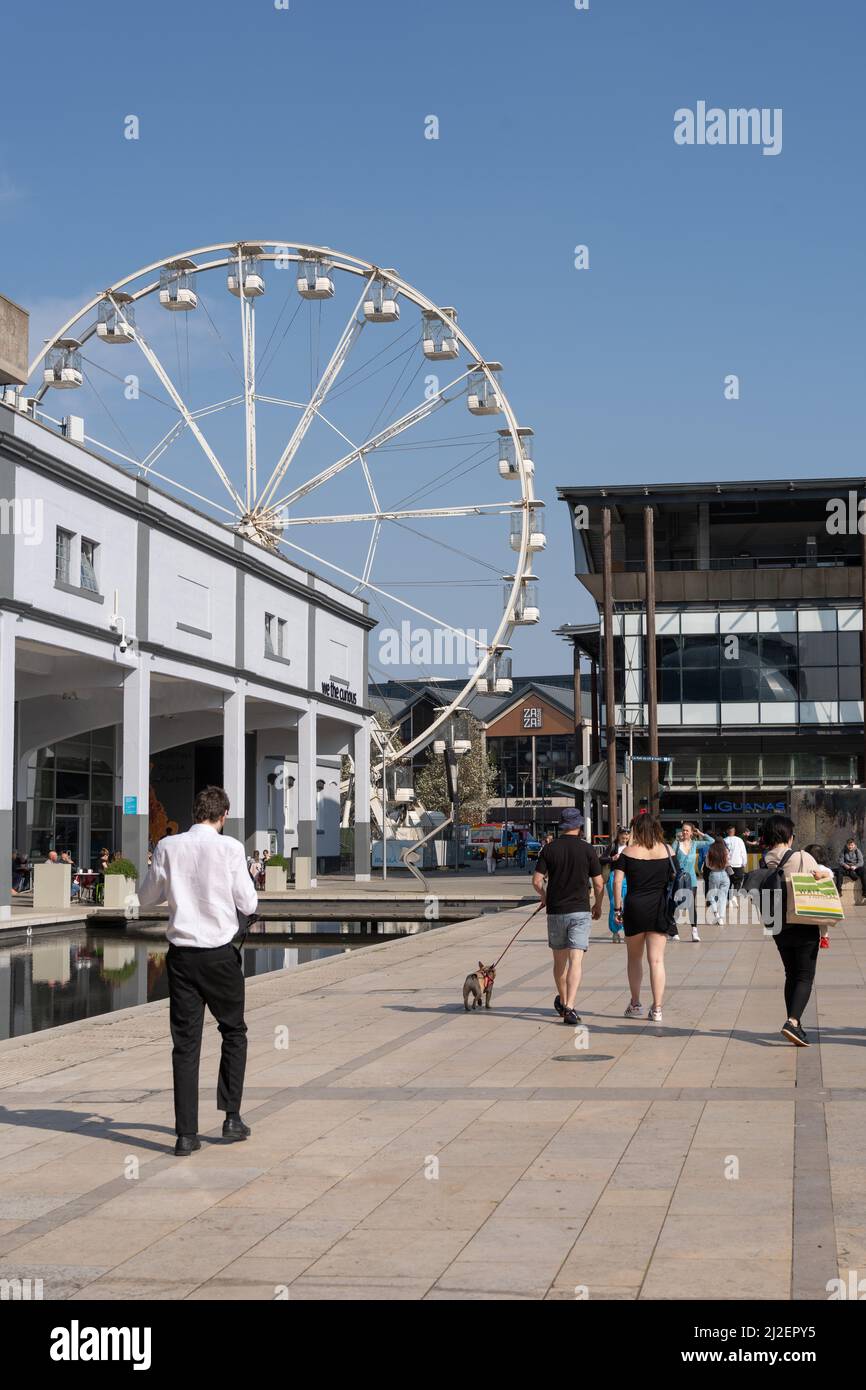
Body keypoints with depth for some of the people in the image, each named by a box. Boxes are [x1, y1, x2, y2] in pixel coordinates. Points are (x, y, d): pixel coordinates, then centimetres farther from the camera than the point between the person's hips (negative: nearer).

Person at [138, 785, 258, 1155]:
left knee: (185, 1042, 5)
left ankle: (186, 1134, 4)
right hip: (220, 955, -2)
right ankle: (231, 1116, 14)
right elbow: (248, 904, -3)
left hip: (182, 954, 2)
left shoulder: (168, 847, -1)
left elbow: (146, 897, 9)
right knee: (234, 1032, 18)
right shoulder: (230, 848, -9)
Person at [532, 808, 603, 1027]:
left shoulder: (549, 848, 0)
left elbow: (537, 880, -2)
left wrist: (544, 897, 19)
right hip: (580, 911, -2)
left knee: (559, 960, 18)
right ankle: (569, 1007, -20)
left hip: (555, 911, 2)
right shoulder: (587, 849, -4)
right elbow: (599, 883, -1)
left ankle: (562, 1002, 34)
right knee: (575, 961, -7)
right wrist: (598, 905, 16)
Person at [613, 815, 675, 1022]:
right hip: (659, 909, 1)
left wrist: (618, 908, 0)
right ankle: (657, 1009, -3)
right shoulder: (667, 850, 2)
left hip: (634, 907, -1)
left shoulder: (628, 852, -1)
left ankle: (635, 1004, 22)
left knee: (634, 957, 16)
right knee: (657, 959, 1)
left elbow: (617, 881, -6)